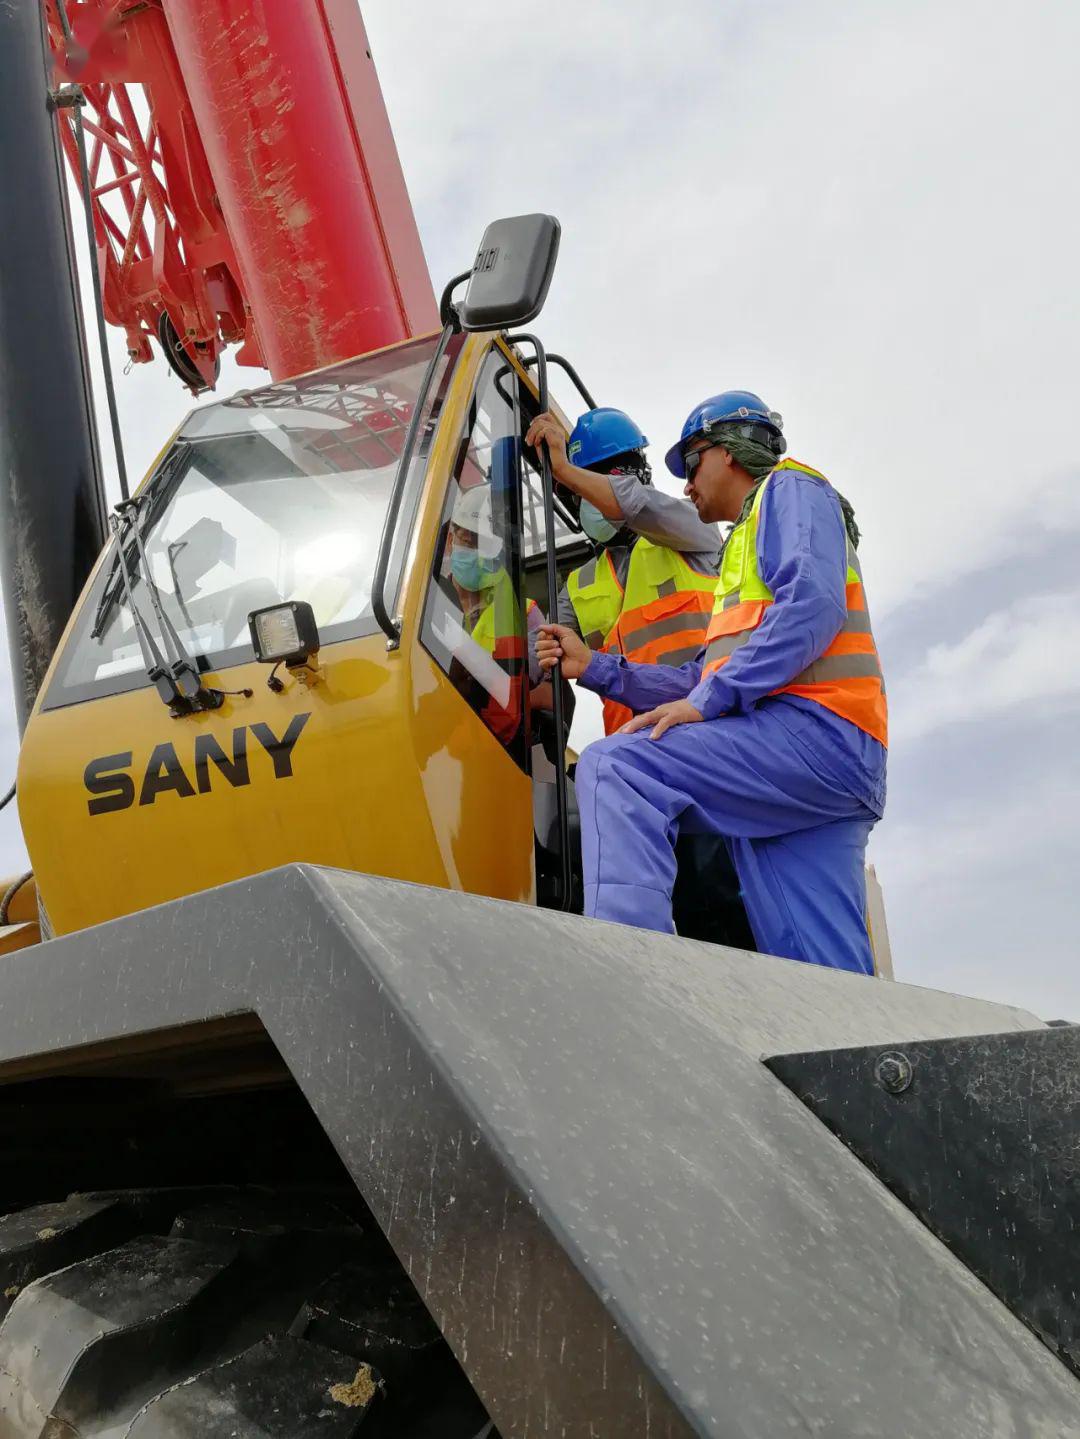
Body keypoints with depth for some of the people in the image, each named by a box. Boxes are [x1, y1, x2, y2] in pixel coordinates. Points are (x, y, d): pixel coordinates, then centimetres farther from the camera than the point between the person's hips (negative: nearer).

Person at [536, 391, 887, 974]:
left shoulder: (790, 489, 11)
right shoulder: (743, 549, 39)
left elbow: (813, 604, -10)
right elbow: (705, 678, 29)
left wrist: (706, 701, -16)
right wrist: (597, 668, 20)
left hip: (814, 727, -9)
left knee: (615, 767, -25)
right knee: (828, 989, -2)